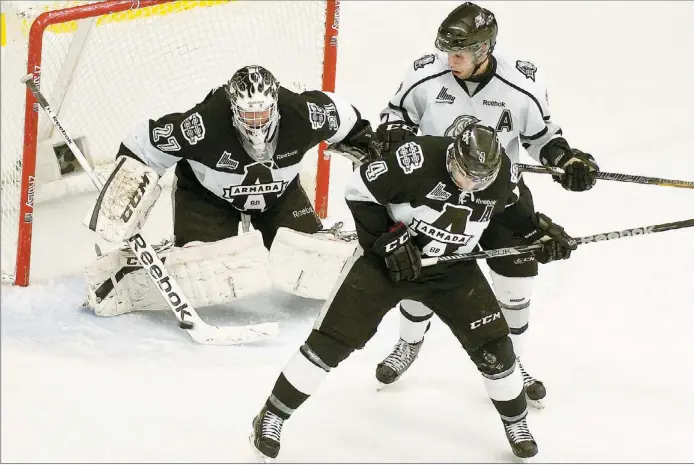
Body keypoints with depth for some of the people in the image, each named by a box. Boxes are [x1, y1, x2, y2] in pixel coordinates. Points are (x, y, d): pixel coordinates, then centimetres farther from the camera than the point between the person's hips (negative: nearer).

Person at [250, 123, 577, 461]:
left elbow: (506, 211, 10)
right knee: (333, 339, -9)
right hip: (385, 258, -4)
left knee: (492, 344, -2)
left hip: (452, 269, 4)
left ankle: (515, 422, 24)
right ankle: (271, 417, 4)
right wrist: (388, 241, -21)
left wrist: (540, 229, -5)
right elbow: (360, 191, -20)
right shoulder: (419, 158, -30)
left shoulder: (501, 173, -14)